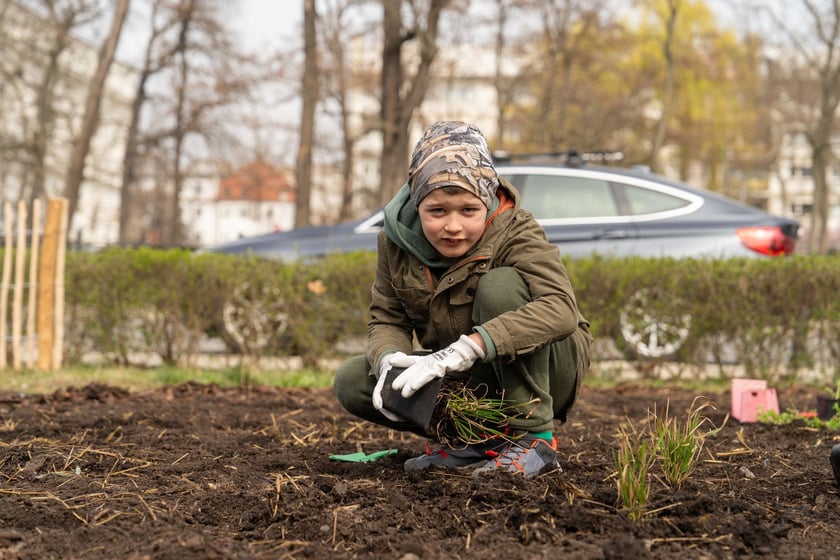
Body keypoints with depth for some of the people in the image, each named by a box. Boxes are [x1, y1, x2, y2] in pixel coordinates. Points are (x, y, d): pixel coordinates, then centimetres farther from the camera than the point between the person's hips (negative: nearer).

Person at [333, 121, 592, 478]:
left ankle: (533, 435, -24)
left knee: (500, 284, -33)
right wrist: (389, 359, -28)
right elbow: (386, 320, -2)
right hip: (475, 382, 5)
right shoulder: (397, 241, -9)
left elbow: (561, 309, -40)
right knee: (351, 382, -12)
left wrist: (465, 349, -50)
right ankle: (476, 439, -9)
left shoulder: (515, 233, -24)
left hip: (546, 368, -5)